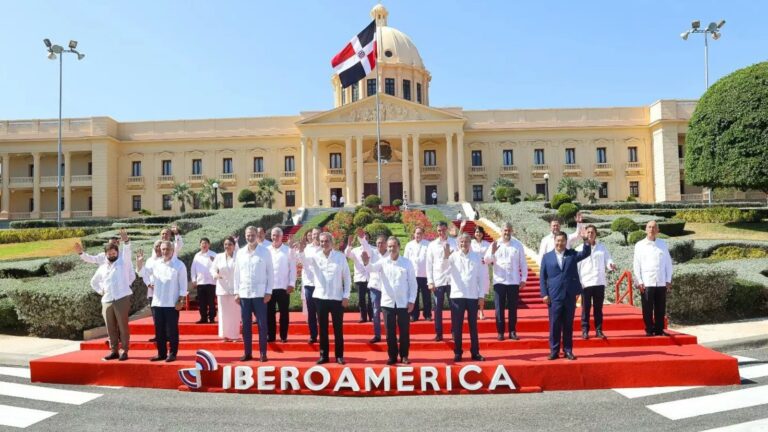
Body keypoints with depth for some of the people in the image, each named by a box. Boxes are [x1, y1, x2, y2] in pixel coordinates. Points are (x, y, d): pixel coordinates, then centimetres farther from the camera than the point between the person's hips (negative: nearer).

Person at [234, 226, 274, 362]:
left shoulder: (265, 252, -1)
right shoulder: (240, 253, 8)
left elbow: (270, 273, -1)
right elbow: (237, 273, 10)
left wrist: (268, 292, -7)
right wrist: (236, 292, 5)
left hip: (259, 294, -3)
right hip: (244, 294, 3)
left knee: (262, 324, 1)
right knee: (246, 325, 8)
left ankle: (263, 353, 9)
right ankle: (247, 353, 17)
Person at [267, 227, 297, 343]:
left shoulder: (288, 250, 0)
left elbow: (292, 268, 0)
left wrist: (291, 284, -7)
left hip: (283, 287, -2)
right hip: (269, 287, 2)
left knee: (284, 312, 5)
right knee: (270, 312, 7)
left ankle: (283, 336, 14)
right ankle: (270, 335, 17)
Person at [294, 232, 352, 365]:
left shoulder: (340, 257, -1)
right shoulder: (315, 256, 2)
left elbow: (347, 277, 1)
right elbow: (303, 260, -17)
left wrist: (346, 296, -4)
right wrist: (301, 251, -38)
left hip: (337, 298, -1)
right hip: (321, 297, 1)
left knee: (338, 329, 5)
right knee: (323, 329, 8)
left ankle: (339, 356, 16)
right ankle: (323, 355, 18)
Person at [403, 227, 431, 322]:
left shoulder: (428, 244, -1)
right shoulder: (409, 245, 7)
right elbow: (405, 259, 8)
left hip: (425, 275, -2)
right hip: (412, 275, 2)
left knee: (426, 296, 5)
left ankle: (428, 315, 15)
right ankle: (414, 315, 14)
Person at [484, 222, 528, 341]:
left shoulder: (518, 245, 1)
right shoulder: (495, 244, 2)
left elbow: (523, 263, 4)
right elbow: (487, 261, -4)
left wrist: (523, 279, 1)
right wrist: (492, 252, -22)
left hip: (514, 281, 0)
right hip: (499, 281, 0)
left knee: (513, 307, 7)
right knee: (499, 308, 4)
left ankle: (512, 331, 17)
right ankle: (500, 332, 12)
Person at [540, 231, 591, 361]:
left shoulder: (572, 254, 9)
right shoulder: (547, 256, 4)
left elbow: (586, 253, -9)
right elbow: (543, 277, 2)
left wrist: (586, 241, -24)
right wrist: (544, 294, -5)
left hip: (570, 295, 1)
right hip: (554, 296, -1)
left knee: (568, 325, 8)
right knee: (554, 325, 2)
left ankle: (568, 350, 16)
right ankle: (554, 351, 10)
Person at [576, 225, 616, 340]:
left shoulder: (602, 247, 10)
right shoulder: (580, 248, 3)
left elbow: (607, 260, 5)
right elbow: (576, 266, 1)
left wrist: (611, 265, -19)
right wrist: (577, 282, -5)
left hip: (599, 282, 2)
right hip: (586, 283, -2)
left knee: (598, 308, 8)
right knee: (586, 308, 1)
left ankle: (598, 330, 16)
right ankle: (585, 330, 8)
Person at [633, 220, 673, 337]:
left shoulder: (663, 244, 10)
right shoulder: (640, 245, 3)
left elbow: (668, 263, 11)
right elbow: (636, 265, 1)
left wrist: (668, 280, 5)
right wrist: (639, 282, -6)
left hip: (661, 283, 2)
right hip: (646, 283, -2)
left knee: (660, 308, 6)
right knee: (647, 309, 1)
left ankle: (659, 330, 17)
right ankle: (649, 330, 10)